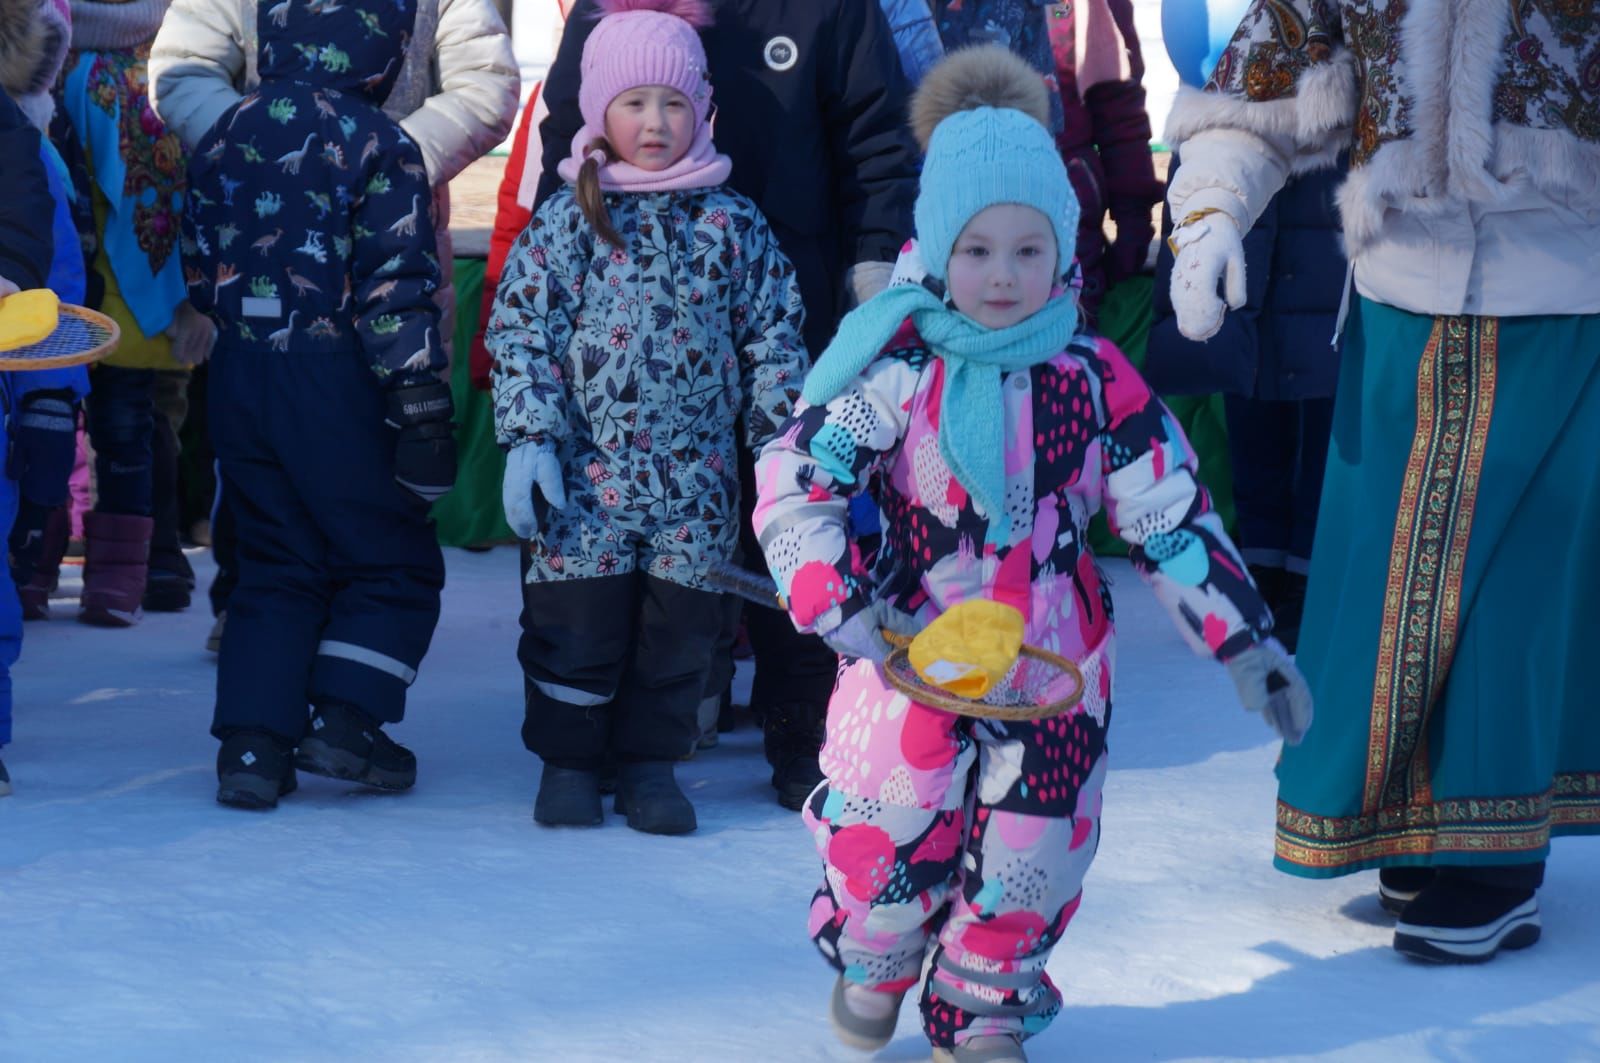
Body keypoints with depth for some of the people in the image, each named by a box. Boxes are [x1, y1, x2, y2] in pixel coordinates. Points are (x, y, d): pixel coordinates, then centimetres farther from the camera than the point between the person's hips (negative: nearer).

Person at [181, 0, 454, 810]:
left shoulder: (224, 136, 7)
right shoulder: (379, 147, -11)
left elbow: (199, 270, 14)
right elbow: (395, 287, -15)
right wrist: (421, 404, -14)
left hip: (240, 376, 6)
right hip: (338, 380, -6)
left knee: (275, 566, 14)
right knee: (395, 561, 10)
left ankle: (253, 742, 5)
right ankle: (344, 719, -1)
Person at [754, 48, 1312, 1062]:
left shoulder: (1096, 379, -6)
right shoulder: (896, 367, -12)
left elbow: (1172, 515, 0)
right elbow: (791, 481, -13)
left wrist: (1249, 642, -2)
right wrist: (843, 607, -25)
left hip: (1053, 656, 2)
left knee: (1032, 847, 6)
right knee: (887, 828, 0)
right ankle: (873, 965, 34)